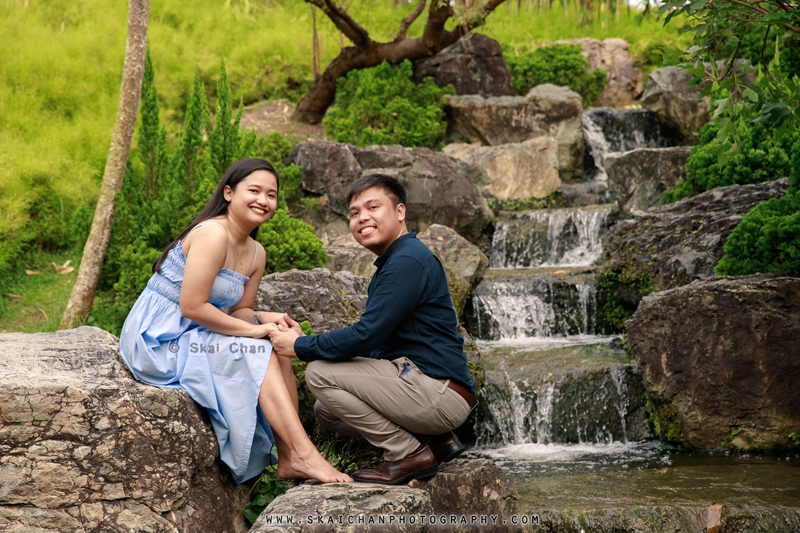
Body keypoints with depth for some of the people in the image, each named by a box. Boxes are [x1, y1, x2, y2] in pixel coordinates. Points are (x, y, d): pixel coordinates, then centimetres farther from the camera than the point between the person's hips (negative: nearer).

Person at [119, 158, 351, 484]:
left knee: (279, 351, -5)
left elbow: (239, 311, 13)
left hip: (189, 336, 9)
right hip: (157, 338, -9)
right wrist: (254, 331, -19)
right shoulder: (212, 234, -21)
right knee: (260, 354, -20)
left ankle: (289, 460, -6)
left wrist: (267, 319, -10)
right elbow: (191, 307, -25)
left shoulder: (256, 253, 9)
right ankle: (303, 454, -19)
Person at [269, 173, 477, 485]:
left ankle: (410, 454, -7)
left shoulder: (408, 261, -14)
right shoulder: (389, 264, 20)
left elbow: (366, 336, -20)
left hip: (440, 393, -11)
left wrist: (300, 347, -8)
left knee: (320, 373, -12)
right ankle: (435, 441, 11)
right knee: (326, 412, 17)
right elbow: (374, 341, 17)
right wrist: (302, 339, 6)